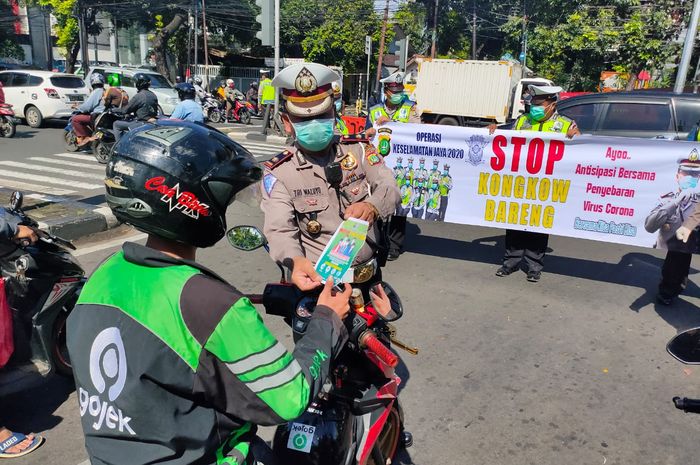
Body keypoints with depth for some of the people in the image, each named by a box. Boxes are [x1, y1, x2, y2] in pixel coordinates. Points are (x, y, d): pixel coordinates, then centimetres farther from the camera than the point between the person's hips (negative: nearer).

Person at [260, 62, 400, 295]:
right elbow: (280, 230, -15)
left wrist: (372, 206, -30)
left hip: (369, 276, 2)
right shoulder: (278, 172, -3)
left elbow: (390, 188, -5)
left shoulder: (358, 149, 6)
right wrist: (295, 261, -37)